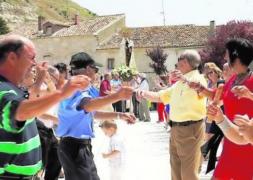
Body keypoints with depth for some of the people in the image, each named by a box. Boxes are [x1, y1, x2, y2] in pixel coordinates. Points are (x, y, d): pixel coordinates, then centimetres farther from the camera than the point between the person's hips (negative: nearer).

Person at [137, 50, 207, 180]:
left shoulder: (198, 78, -9)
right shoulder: (179, 83, 17)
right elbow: (160, 96, 19)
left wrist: (185, 79, -45)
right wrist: (145, 94, 1)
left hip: (190, 129, -9)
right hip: (176, 129, 9)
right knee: (176, 169, 18)